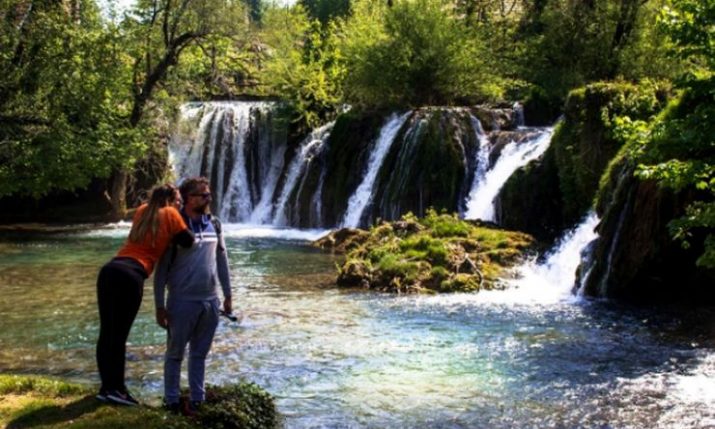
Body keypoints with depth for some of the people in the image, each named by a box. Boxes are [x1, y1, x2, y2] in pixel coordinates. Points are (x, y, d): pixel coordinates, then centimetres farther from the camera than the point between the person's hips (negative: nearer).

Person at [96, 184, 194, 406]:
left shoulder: (143, 210, 23)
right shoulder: (170, 214, 7)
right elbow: (189, 242, 7)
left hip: (109, 270, 6)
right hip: (131, 276, -6)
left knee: (106, 332, 10)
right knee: (119, 334, 0)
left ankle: (107, 387, 18)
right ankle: (116, 388, 5)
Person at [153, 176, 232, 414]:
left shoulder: (214, 224, 5)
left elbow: (222, 259, 13)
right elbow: (162, 269, -7)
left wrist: (227, 295, 13)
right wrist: (160, 305, -8)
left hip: (210, 300, 5)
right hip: (182, 302, -5)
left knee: (199, 353, 14)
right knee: (175, 354, 7)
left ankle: (196, 399, 23)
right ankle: (171, 401, 17)